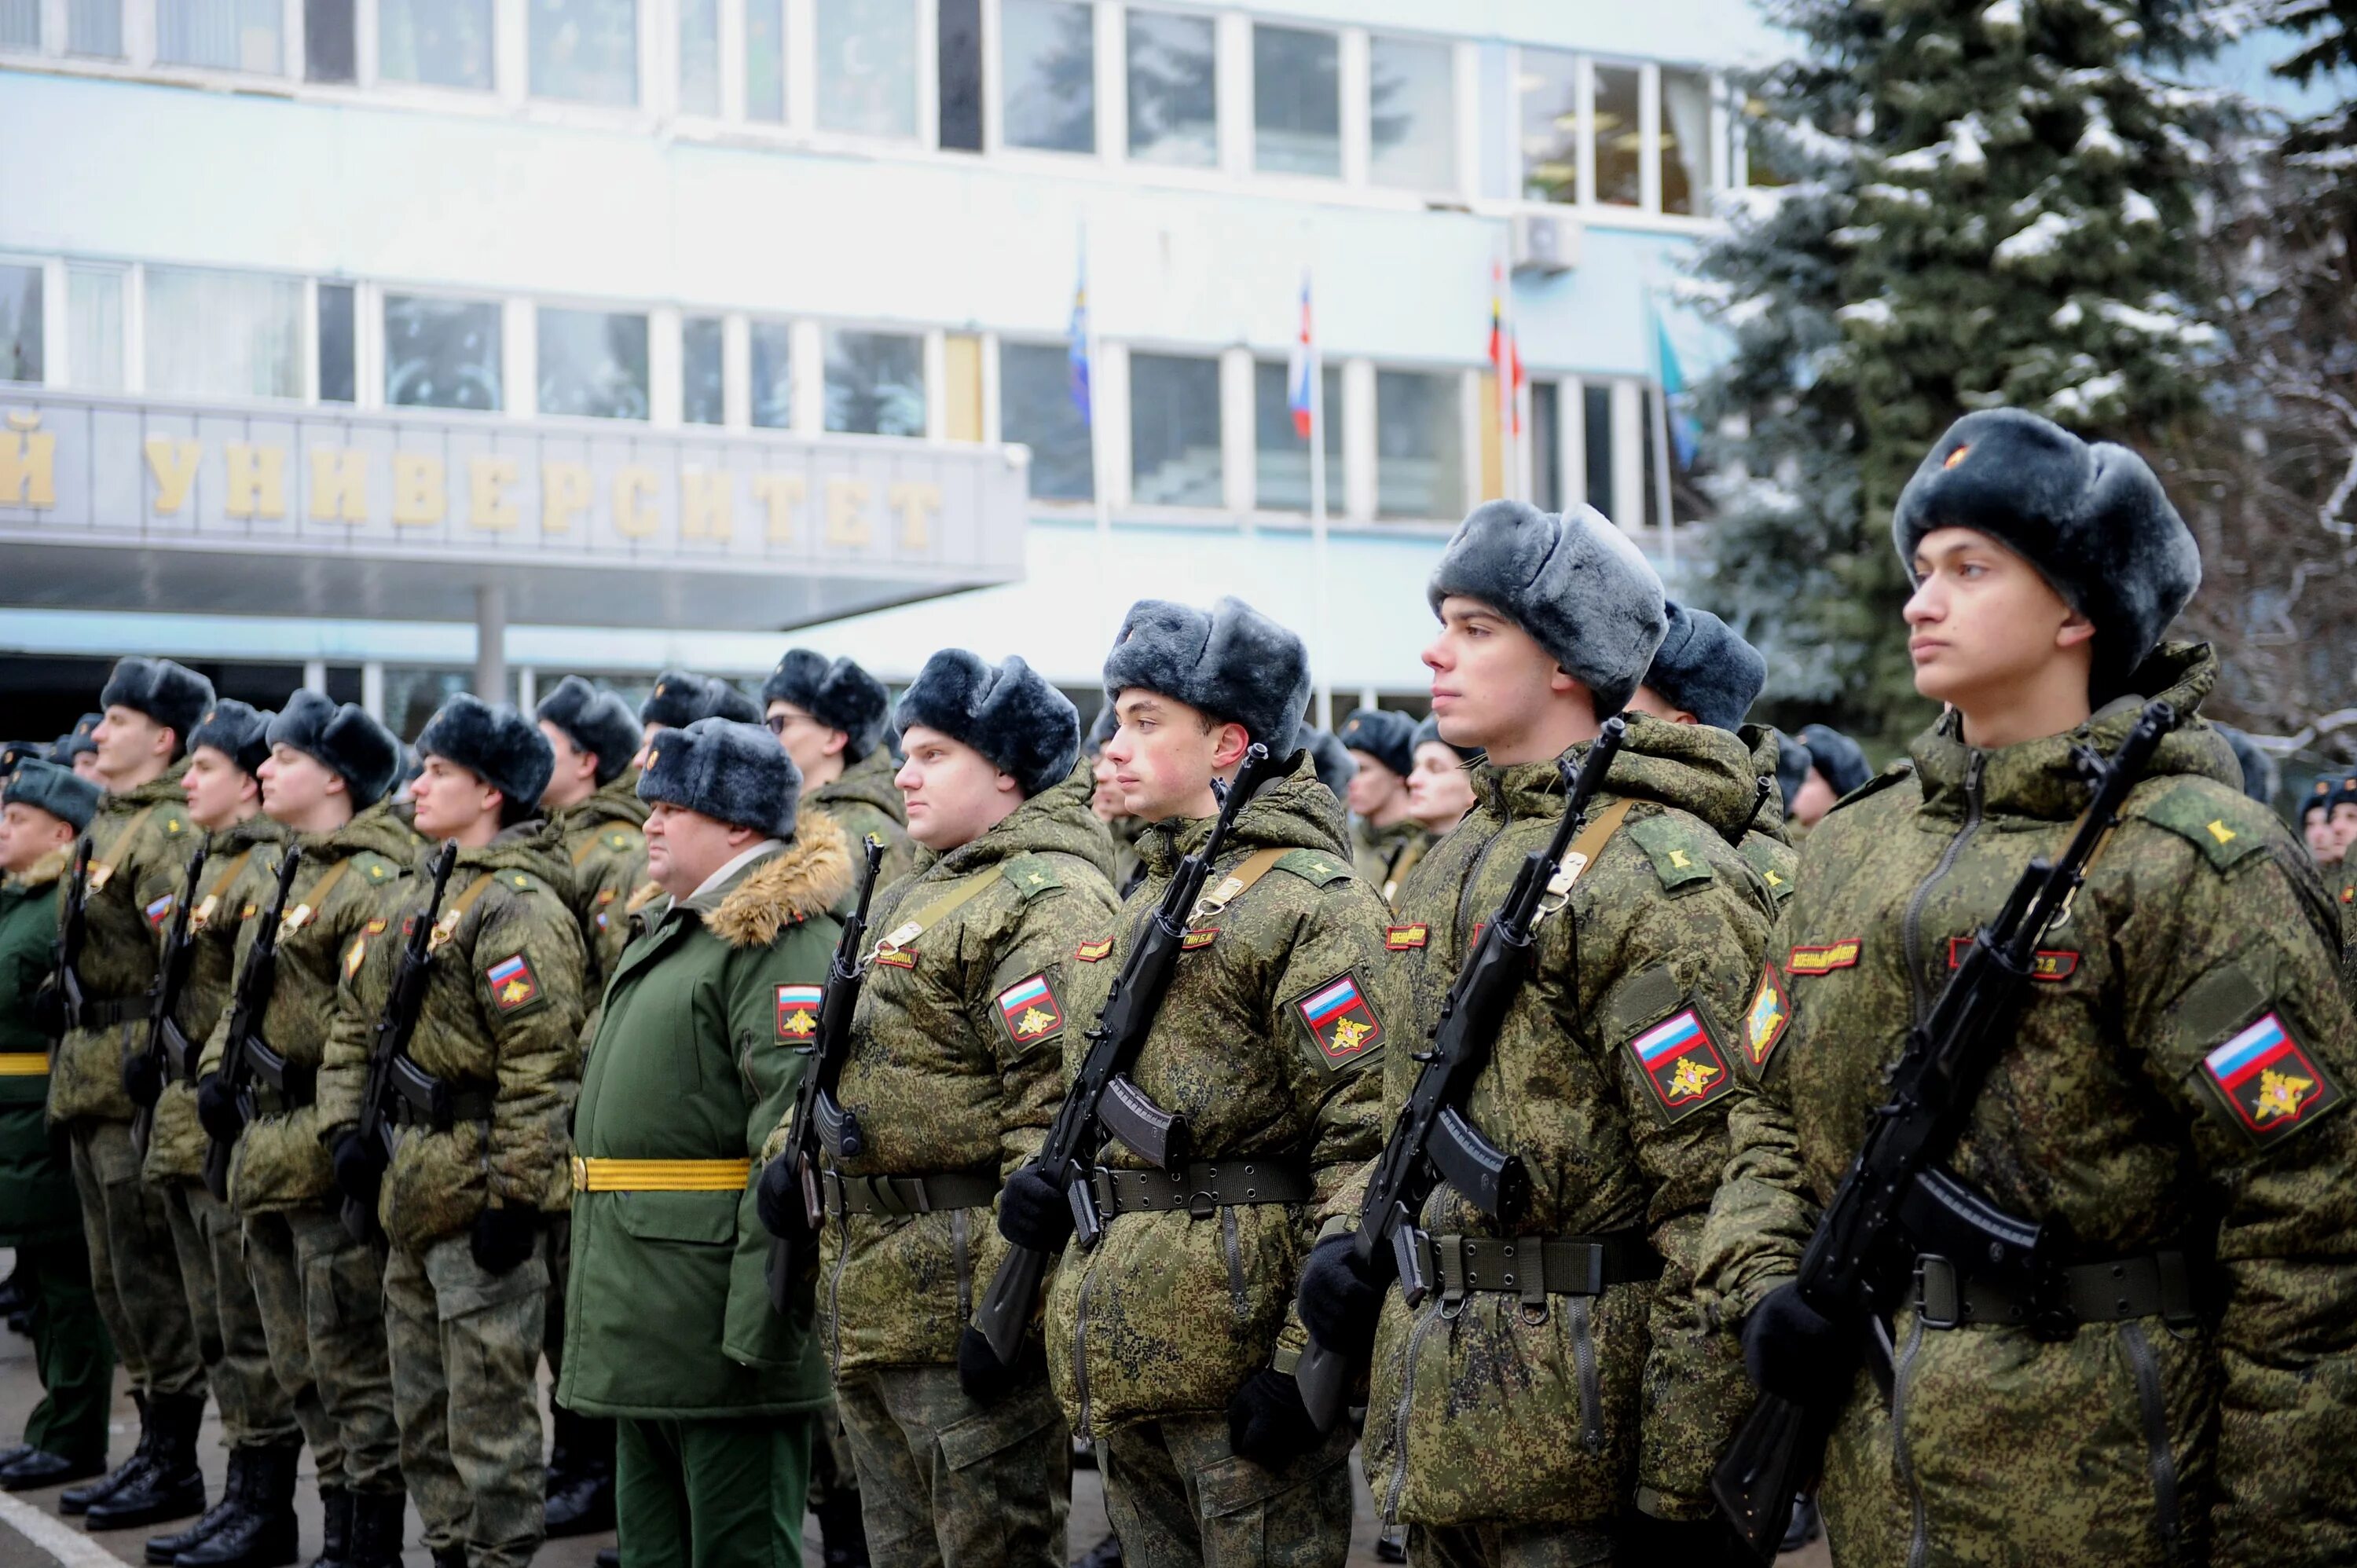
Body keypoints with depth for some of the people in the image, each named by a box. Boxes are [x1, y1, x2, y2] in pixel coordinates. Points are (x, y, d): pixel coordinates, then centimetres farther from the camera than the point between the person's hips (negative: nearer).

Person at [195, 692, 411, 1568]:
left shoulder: (372, 886, -14)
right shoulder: (269, 869, 15)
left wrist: (343, 1131, -25)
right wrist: (217, 1067, 9)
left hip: (326, 1158, -10)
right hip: (261, 1149, 10)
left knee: (351, 1366, -2)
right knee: (300, 1364, 15)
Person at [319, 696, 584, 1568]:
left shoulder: (519, 907, -16)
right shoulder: (420, 897, 14)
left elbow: (540, 1063, -21)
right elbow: (356, 1022, 19)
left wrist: (515, 1193, -22)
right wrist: (345, 1127, 7)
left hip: (480, 1195, -10)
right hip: (411, 1192, 10)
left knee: (489, 1405, -2)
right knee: (422, 1406, 17)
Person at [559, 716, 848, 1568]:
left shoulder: (784, 942, -14)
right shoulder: (664, 935, 18)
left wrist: (757, 1322, -27)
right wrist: (597, 1295, 23)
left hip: (716, 1327, -10)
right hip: (644, 1330, 10)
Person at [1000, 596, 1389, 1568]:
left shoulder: (1309, 900, -11)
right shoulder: (1149, 897, 18)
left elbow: (1364, 1138, -18)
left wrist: (1306, 1359, -22)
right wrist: (1057, 1185, 6)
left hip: (1236, 1334, -9)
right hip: (1125, 1344, 9)